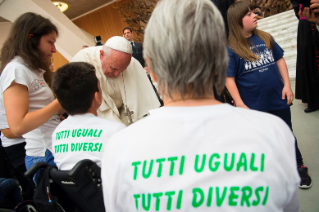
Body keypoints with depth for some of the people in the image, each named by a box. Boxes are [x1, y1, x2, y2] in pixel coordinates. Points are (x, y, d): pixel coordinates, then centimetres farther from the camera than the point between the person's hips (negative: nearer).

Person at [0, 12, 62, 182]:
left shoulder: (34, 70, 14)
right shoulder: (16, 69, -14)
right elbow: (18, 126, -23)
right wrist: (61, 101, -20)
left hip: (56, 151, 9)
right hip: (45, 157, -9)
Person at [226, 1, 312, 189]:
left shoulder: (266, 38, 1)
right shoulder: (231, 49, -12)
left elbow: (279, 60, 8)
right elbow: (229, 79, -13)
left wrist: (287, 85, 1)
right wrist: (240, 105, -16)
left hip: (278, 100, 3)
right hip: (253, 106, -3)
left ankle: (300, 168, 39)